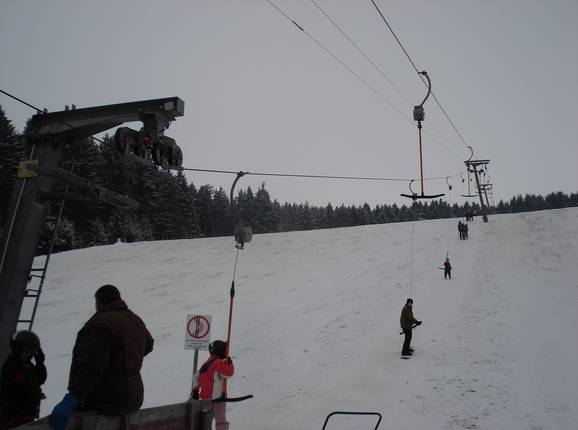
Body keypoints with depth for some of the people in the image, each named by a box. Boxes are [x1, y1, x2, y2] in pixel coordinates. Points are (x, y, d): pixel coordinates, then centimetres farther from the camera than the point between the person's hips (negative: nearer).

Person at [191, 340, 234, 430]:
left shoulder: (207, 363, 12)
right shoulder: (218, 362, -15)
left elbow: (196, 377, 16)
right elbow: (229, 373, -12)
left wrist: (195, 391, 22)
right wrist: (230, 363, 4)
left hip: (205, 397, 9)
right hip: (217, 398, -9)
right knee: (221, 422, -6)